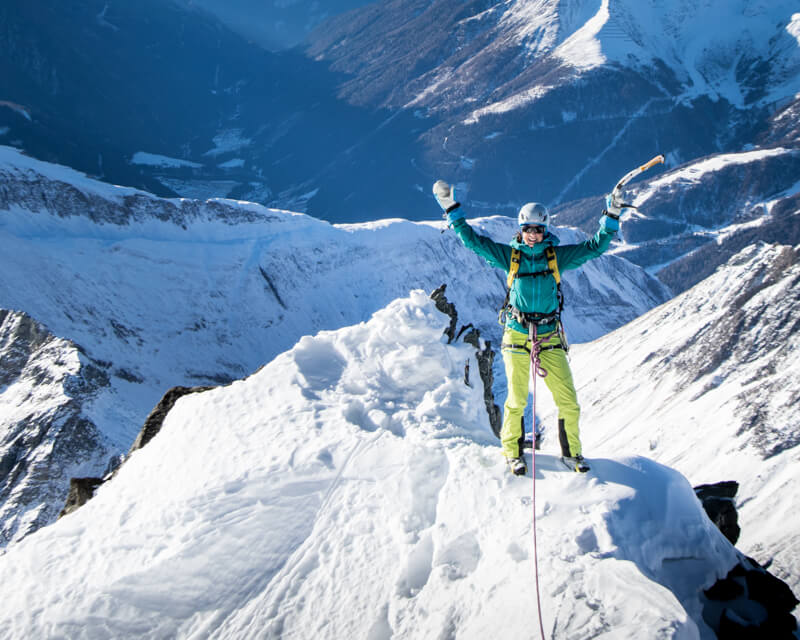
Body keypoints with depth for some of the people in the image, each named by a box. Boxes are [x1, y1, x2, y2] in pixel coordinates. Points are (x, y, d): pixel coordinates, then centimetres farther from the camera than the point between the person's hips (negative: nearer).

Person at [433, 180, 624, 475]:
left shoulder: (558, 256, 4)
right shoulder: (509, 255, 3)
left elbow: (595, 246, 5)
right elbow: (472, 240, 3)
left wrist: (611, 217, -4)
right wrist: (451, 208, -1)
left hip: (550, 337, 1)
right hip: (517, 335, -1)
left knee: (568, 400, -1)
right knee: (516, 400, 1)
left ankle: (571, 452, 16)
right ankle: (513, 451, 20)